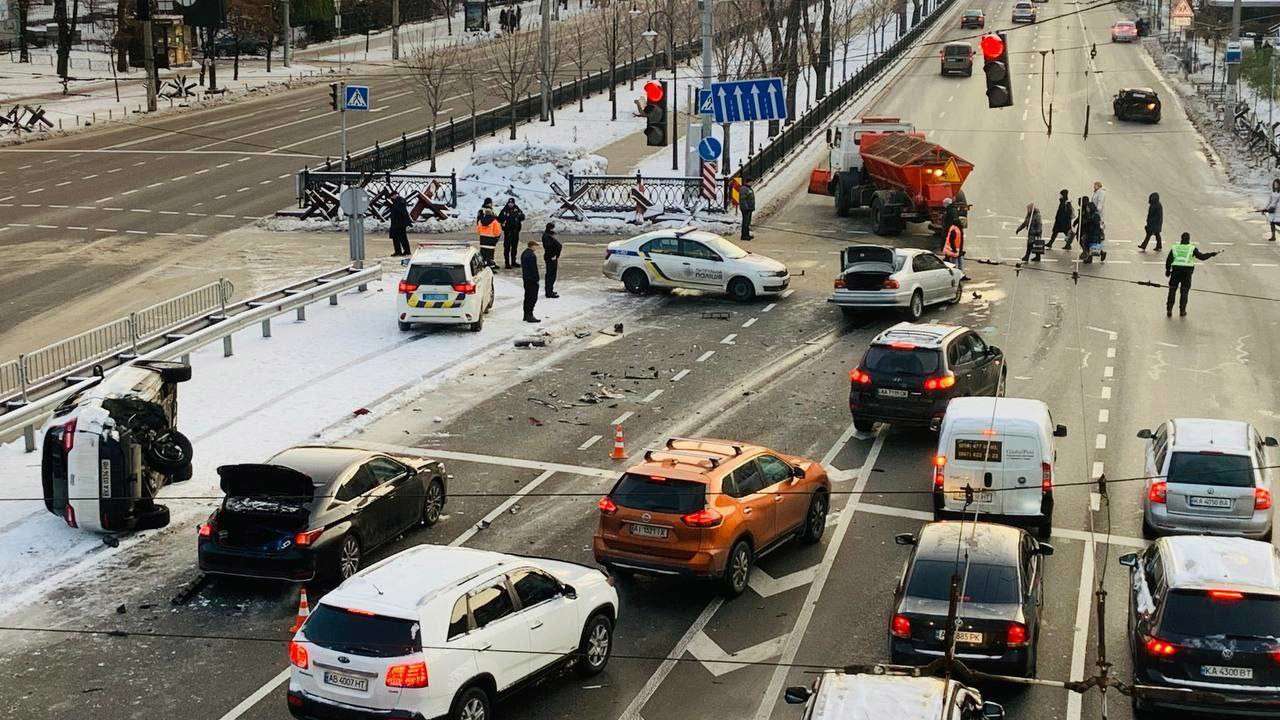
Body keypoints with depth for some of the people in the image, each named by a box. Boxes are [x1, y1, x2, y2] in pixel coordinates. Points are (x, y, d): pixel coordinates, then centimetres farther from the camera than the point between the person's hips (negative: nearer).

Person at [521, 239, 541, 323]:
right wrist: (536, 279, -15)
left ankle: (526, 315, 22)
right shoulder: (531, 255, -20)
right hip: (532, 279, -10)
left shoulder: (524, 253, 11)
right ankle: (529, 316, -8)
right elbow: (534, 269, -20)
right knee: (533, 298, -6)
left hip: (526, 278, 10)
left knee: (527, 297, 16)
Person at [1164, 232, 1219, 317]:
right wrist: (1211, 254, 13)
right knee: (1184, 291, 9)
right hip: (1187, 270, -1)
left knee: (1172, 290, 10)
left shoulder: (1174, 247, 9)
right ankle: (1182, 311, 8)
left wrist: (1167, 270, 14)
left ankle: (1169, 310, 7)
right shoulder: (1192, 248, 3)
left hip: (1175, 269, 1)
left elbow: (1169, 260, 5)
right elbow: (1202, 256, 0)